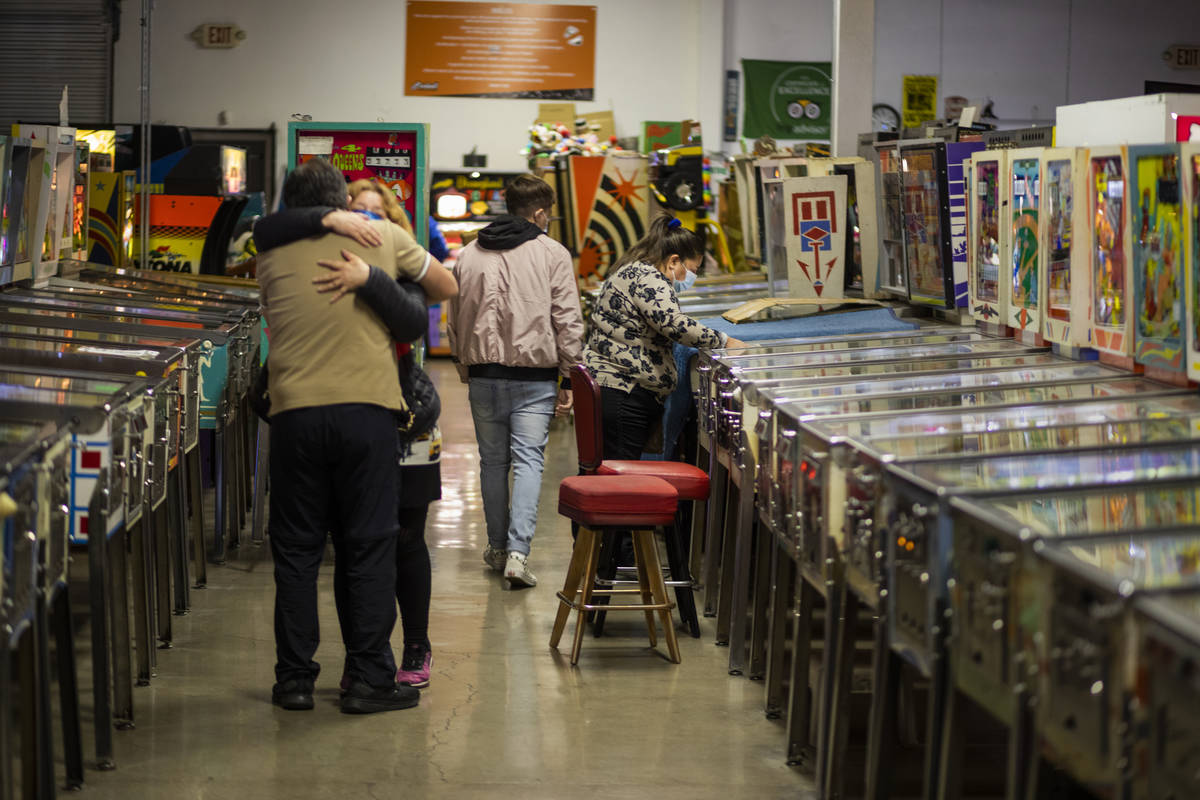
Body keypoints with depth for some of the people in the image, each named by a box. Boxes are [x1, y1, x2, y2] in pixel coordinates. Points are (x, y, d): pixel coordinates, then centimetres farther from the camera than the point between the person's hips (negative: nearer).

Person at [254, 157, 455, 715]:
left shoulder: (273, 258, 9)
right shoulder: (383, 238, 8)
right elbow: (445, 287, 19)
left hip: (295, 412, 1)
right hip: (368, 409, -1)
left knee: (296, 549, 9)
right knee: (369, 548, 4)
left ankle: (295, 678, 12)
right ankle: (368, 679, 5)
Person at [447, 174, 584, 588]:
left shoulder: (468, 255, 10)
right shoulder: (553, 254, -2)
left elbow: (454, 322, 15)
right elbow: (568, 321, -4)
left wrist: (465, 367, 25)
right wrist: (569, 378, 1)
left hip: (483, 373, 3)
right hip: (535, 374, -3)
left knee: (493, 460, 13)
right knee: (528, 459, -4)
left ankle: (498, 547, 22)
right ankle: (517, 552, -16)